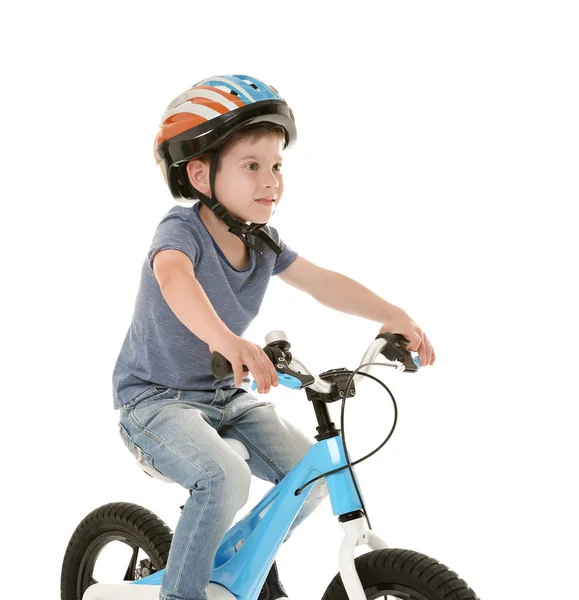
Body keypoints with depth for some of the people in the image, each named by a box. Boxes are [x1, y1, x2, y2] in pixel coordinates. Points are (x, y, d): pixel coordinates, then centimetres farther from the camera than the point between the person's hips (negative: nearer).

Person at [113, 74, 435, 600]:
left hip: (226, 396, 7)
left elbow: (324, 283, -4)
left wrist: (393, 315, -20)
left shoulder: (263, 242, -2)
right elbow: (173, 276, -44)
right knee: (226, 479, -30)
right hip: (157, 398, -6)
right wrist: (226, 340, -63)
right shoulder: (182, 229, -23)